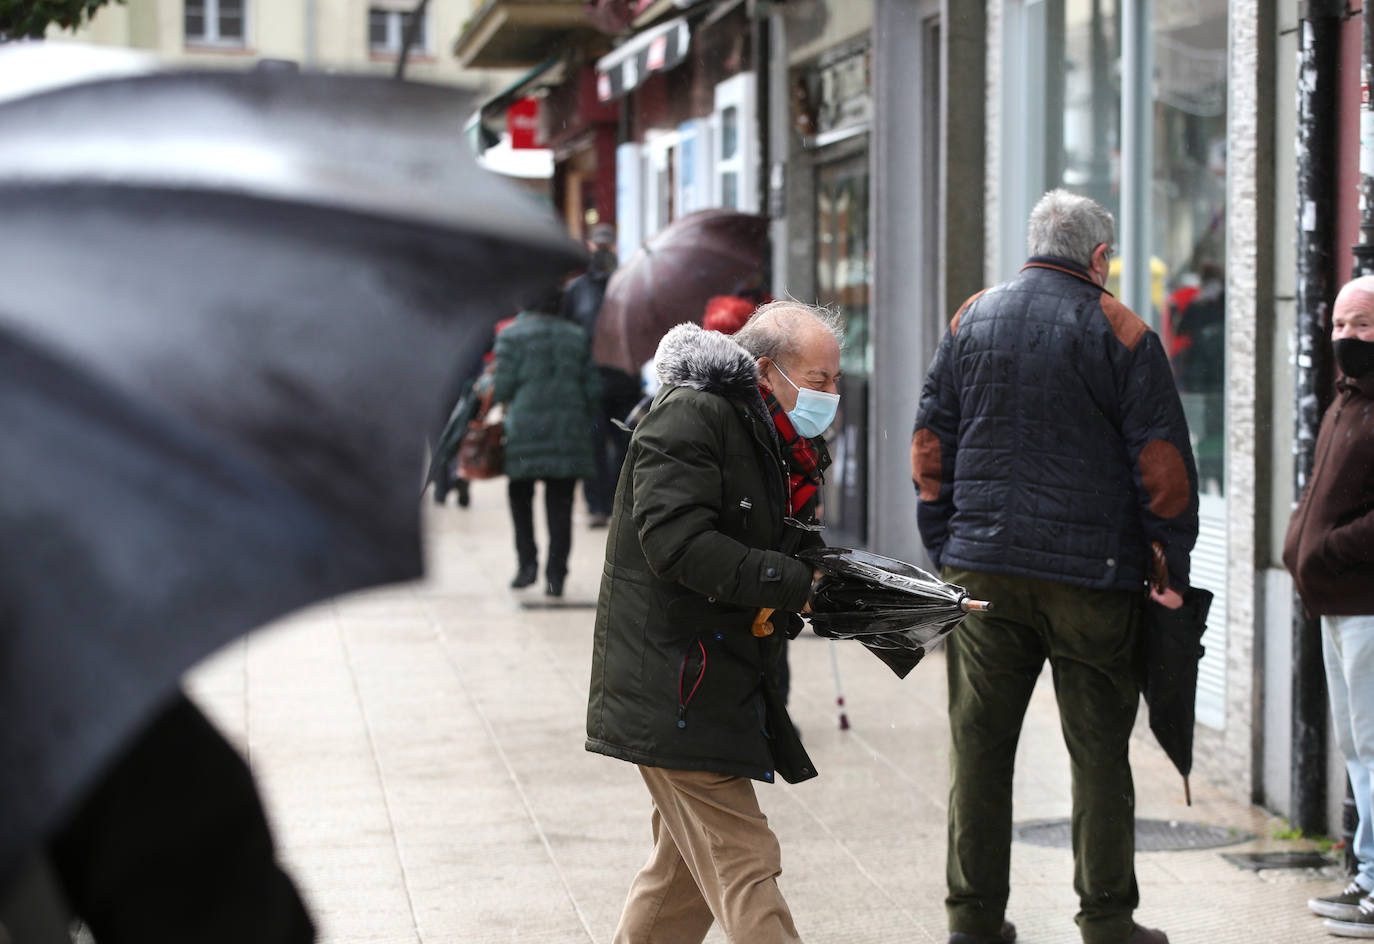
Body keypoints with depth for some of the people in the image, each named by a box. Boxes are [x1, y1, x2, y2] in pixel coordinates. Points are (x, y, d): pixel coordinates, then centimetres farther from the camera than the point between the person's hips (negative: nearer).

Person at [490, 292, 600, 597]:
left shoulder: (512, 335, -4)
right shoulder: (576, 337, 8)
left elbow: (502, 388, -9)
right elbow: (593, 390, 6)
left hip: (525, 431, -2)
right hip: (569, 432, 2)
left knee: (520, 496, 15)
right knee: (560, 503, 5)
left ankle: (527, 563, 5)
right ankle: (555, 575, 0)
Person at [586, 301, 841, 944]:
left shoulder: (772, 439, 16)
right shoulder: (692, 415, -15)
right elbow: (675, 542, -25)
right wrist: (795, 584, -24)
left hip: (724, 683, 10)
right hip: (674, 688, -10)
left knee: (688, 864, 17)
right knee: (744, 865, -13)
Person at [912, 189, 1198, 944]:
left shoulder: (971, 321, 9)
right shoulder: (1121, 334, -3)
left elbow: (931, 443, 10)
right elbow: (1162, 461, -5)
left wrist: (944, 549, 15)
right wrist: (1172, 571, 0)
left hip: (982, 569, 3)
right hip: (1093, 574, -3)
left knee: (979, 744, 7)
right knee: (1098, 749, 4)